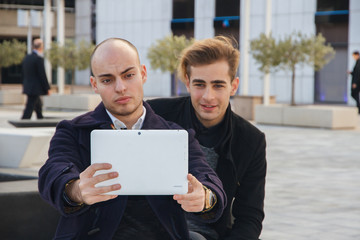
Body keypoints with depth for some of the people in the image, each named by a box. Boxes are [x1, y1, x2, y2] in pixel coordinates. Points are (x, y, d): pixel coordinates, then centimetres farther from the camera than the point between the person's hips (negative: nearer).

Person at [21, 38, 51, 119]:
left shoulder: (26, 58, 8)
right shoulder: (39, 59, -17)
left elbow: (23, 74, 14)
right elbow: (42, 75, -17)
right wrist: (47, 88, -8)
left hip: (28, 87, 9)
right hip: (35, 89, -9)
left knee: (39, 106, 23)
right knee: (29, 109, -8)